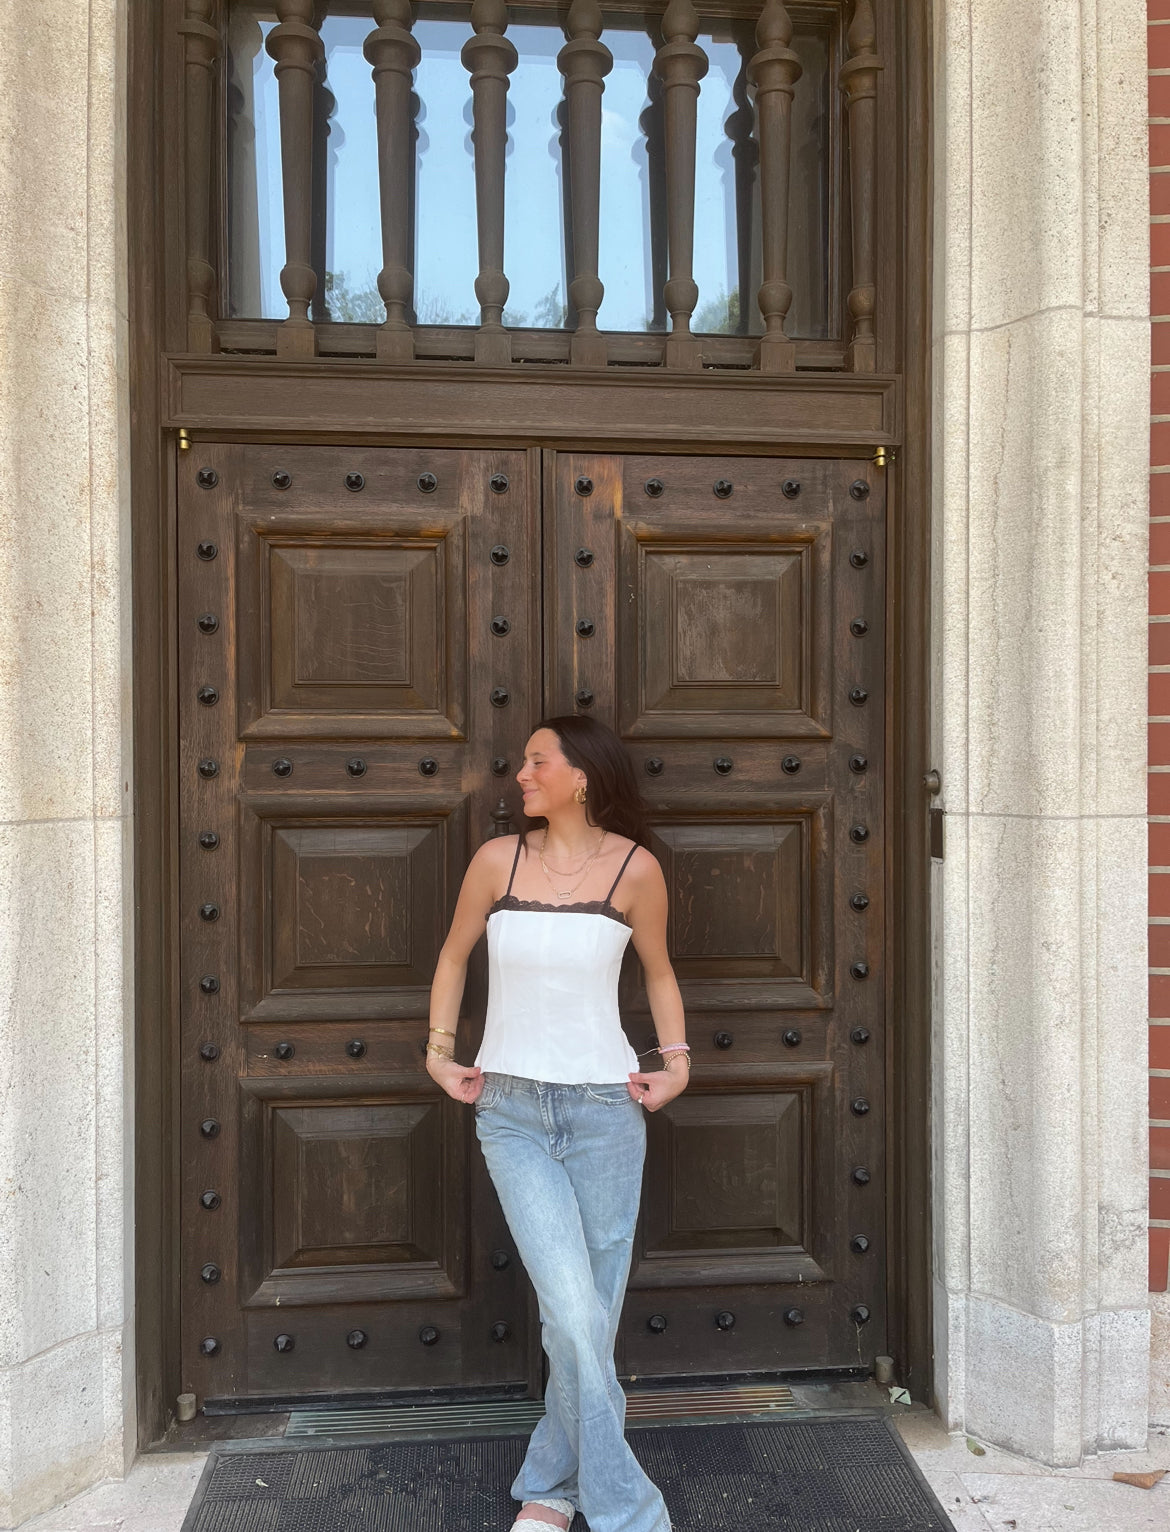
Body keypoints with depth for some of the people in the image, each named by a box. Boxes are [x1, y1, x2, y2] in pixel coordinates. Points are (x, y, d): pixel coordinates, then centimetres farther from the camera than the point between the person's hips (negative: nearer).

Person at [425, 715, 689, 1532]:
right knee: (574, 1313, -9)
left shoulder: (636, 868, -5)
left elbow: (659, 972, 11)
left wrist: (676, 1060, 2)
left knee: (591, 1314, 10)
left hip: (605, 1107, 0)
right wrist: (440, 1052, 8)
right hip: (511, 1109, 0)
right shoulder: (498, 859, -2)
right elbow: (454, 957, 13)